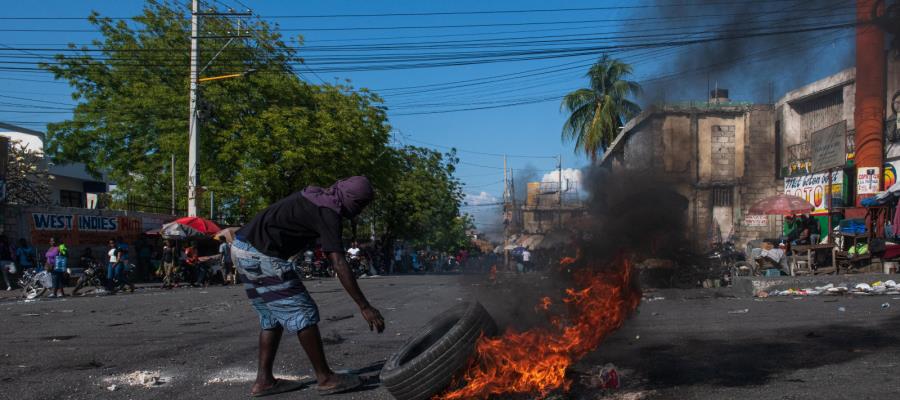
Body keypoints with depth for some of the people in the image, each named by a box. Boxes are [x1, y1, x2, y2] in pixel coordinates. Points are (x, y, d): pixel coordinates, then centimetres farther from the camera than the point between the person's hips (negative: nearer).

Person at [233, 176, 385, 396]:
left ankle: (264, 380, 16)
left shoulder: (317, 196, 13)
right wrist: (365, 307, -22)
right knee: (303, 313, -5)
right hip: (260, 255, -10)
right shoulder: (328, 214, -15)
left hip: (242, 248, 10)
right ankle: (325, 378, 2)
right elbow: (339, 265, -22)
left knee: (272, 316, 15)